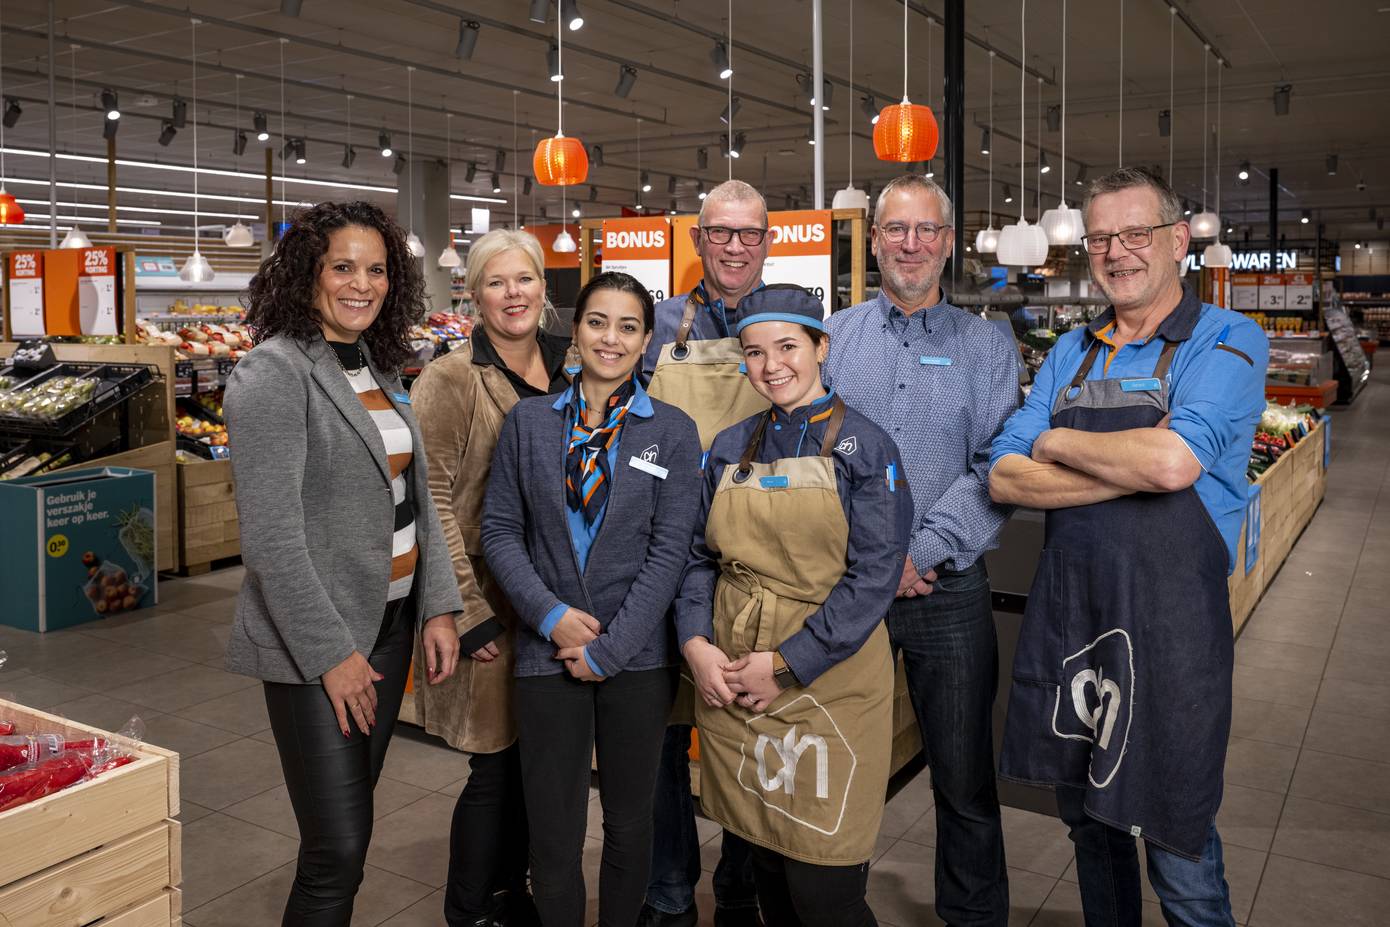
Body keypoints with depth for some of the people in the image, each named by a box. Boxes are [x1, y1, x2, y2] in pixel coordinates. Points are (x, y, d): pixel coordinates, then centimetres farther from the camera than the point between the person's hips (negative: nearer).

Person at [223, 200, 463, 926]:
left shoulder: (379, 370, 10)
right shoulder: (274, 373, -13)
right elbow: (270, 534, -18)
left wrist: (438, 609, 3)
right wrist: (331, 653, -17)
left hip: (389, 624, 7)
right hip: (314, 646, -7)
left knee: (352, 820, 17)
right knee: (339, 845, -2)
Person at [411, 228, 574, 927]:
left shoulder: (569, 370, 6)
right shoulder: (451, 379, -10)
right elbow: (431, 503, -13)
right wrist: (468, 613, -15)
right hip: (489, 600, -5)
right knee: (496, 765, 3)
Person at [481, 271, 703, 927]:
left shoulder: (673, 431, -1)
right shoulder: (528, 421, 3)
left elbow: (670, 549, -6)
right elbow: (500, 530, 2)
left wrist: (611, 648, -11)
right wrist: (552, 616, -11)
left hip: (638, 656, 0)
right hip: (549, 651, 0)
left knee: (630, 822, 14)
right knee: (553, 831, 5)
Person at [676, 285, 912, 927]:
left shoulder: (863, 446, -4)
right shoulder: (731, 448, 9)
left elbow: (874, 576, -11)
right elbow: (701, 556, 11)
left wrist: (787, 664, -16)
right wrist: (696, 643, -6)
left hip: (827, 677, -4)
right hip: (729, 678, 4)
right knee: (765, 866, 16)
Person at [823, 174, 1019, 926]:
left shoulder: (987, 347, 3)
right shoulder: (832, 339, 6)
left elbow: (996, 469, -6)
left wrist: (919, 550, -16)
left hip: (948, 588, -1)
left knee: (965, 779, 7)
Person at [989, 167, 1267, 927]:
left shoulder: (1228, 342, -6)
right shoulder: (1070, 354, 10)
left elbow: (1175, 461, -23)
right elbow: (1006, 478, 0)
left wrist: (1057, 442, -8)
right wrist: (1131, 467, -13)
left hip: (1168, 618, -5)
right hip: (1066, 608, 5)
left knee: (1177, 846, 6)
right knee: (1090, 822, 20)